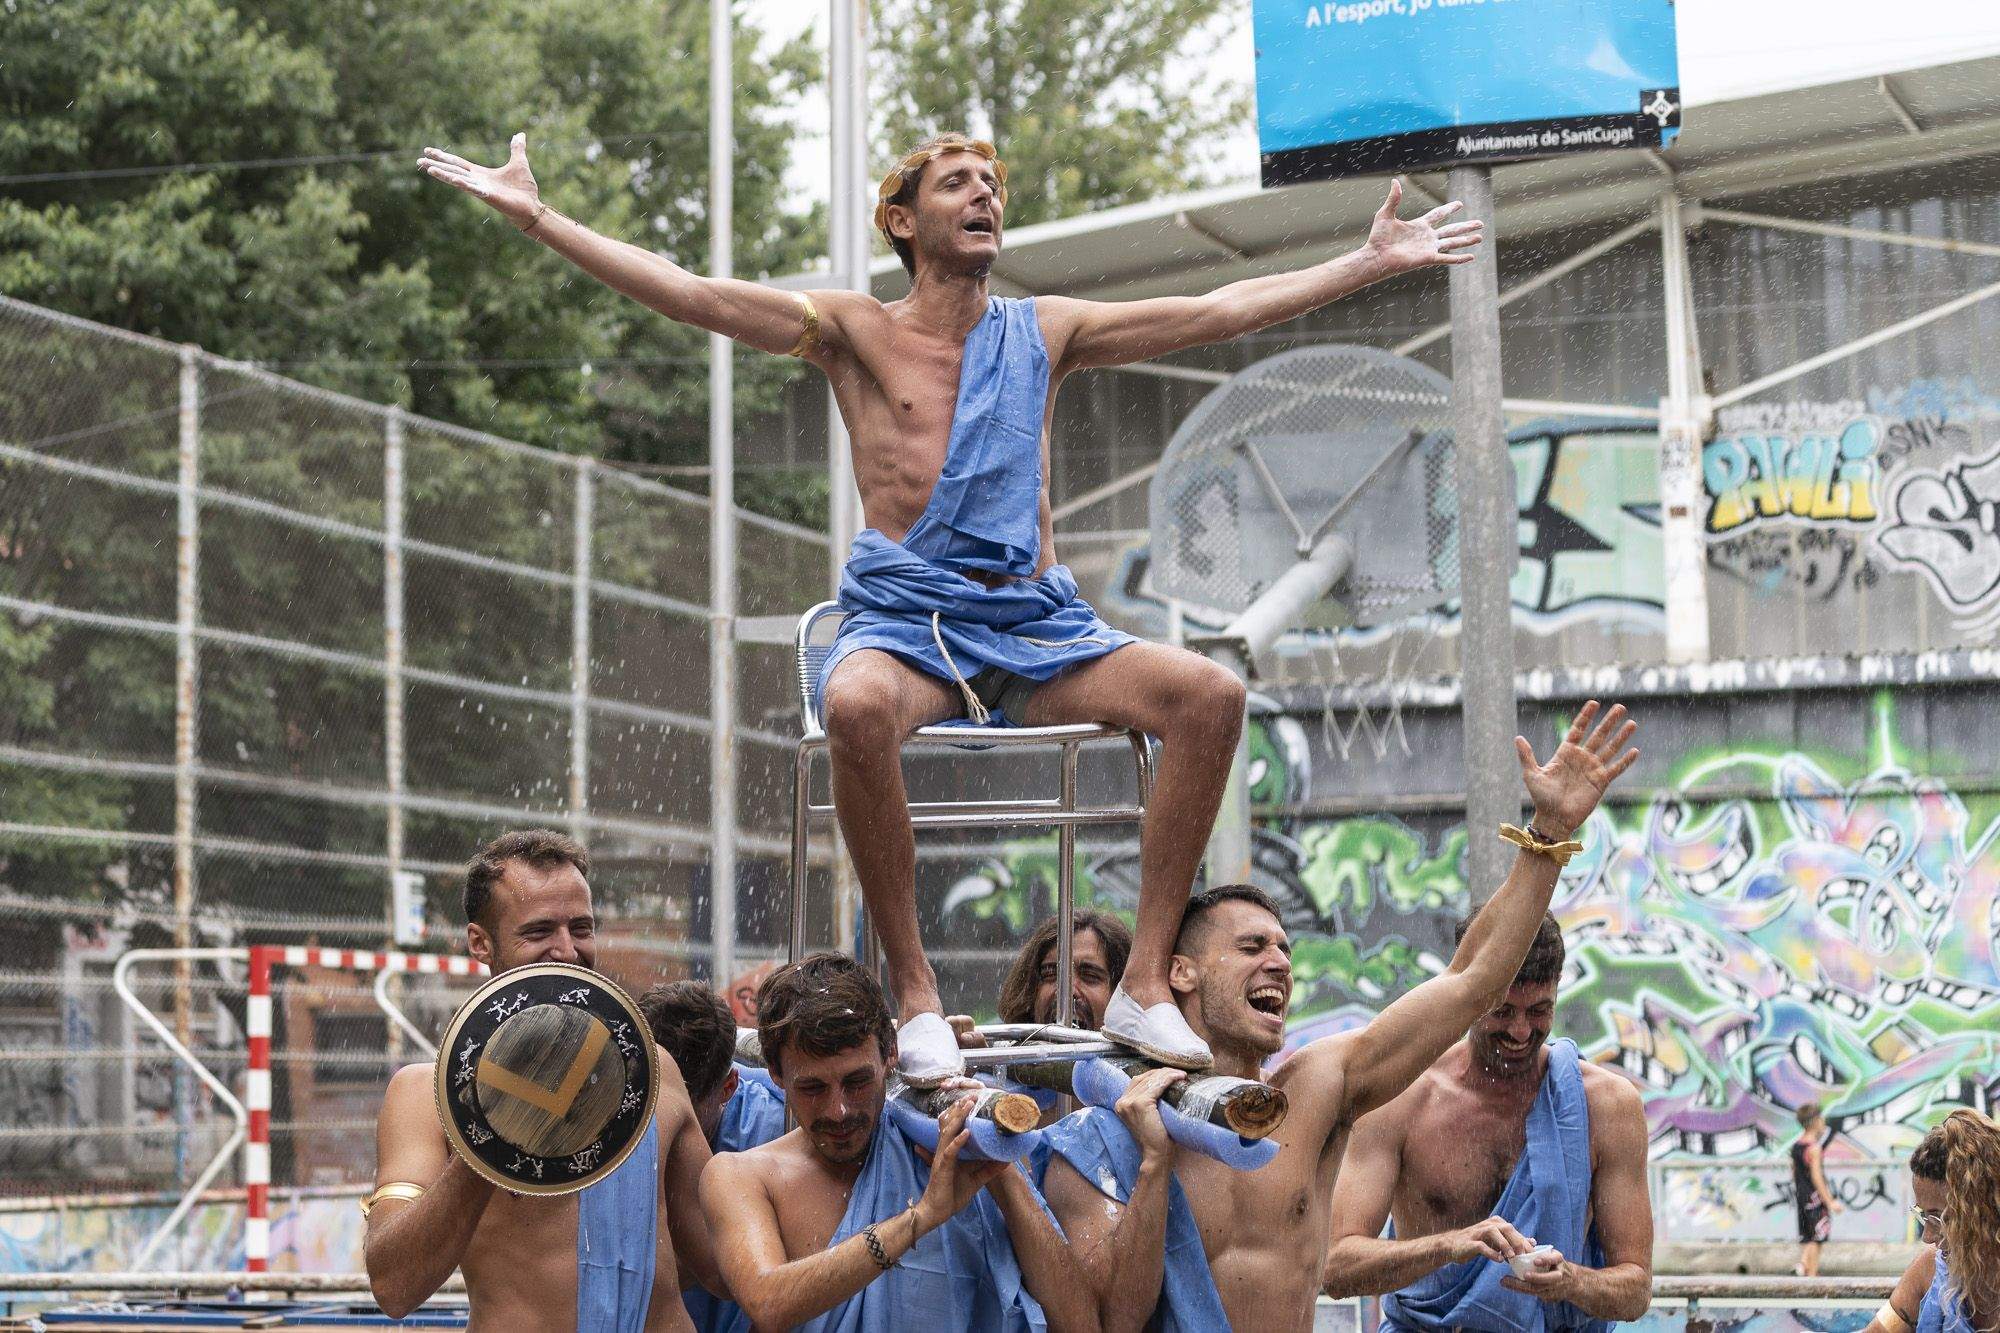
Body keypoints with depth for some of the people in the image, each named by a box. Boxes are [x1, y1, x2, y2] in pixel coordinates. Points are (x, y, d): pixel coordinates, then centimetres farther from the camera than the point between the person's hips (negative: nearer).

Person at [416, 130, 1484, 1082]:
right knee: (857, 706, -40)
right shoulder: (856, 332, 9)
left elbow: (1222, 312, 20)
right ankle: (914, 992, -28)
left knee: (1210, 694, -22)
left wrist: (1376, 260, 21)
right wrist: (536, 217, -8)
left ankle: (1144, 985, -18)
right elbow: (687, 294, 1)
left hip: (1034, 622, 3)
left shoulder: (1045, 333, 18)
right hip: (905, 619, -3)